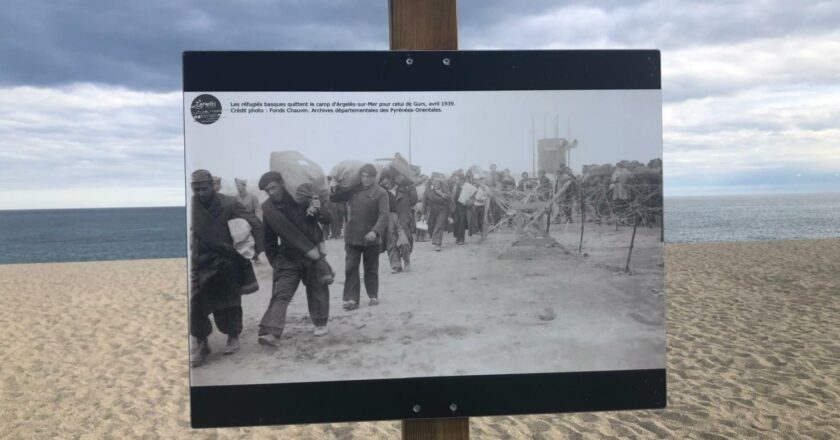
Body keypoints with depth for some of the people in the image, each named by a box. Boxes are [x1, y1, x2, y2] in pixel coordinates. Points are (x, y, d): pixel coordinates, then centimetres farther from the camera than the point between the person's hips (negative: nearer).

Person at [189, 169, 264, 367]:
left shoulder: (228, 204, -9)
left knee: (228, 301, 7)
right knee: (196, 302, -4)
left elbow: (256, 223, -4)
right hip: (201, 262, 2)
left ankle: (233, 337, 29)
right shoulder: (192, 207, -3)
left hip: (226, 260, -2)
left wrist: (257, 249, -5)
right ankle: (201, 344, 11)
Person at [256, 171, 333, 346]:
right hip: (288, 257, 1)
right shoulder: (268, 208, -4)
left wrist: (318, 211, -27)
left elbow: (328, 220, -7)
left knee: (317, 290, 9)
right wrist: (274, 260, 1)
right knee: (280, 294, -10)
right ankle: (270, 332, -16)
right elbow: (269, 238, 4)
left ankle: (320, 323, 30)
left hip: (314, 253, 0)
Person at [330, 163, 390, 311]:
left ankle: (373, 296, 26)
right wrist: (333, 189, -6)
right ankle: (351, 299, 0)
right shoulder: (353, 189, 6)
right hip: (352, 236, 3)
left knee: (371, 268, 11)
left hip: (371, 237, -3)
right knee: (351, 268, -2)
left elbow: (384, 215, -17)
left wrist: (375, 231, -31)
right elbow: (334, 199, 16)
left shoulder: (380, 193, -6)